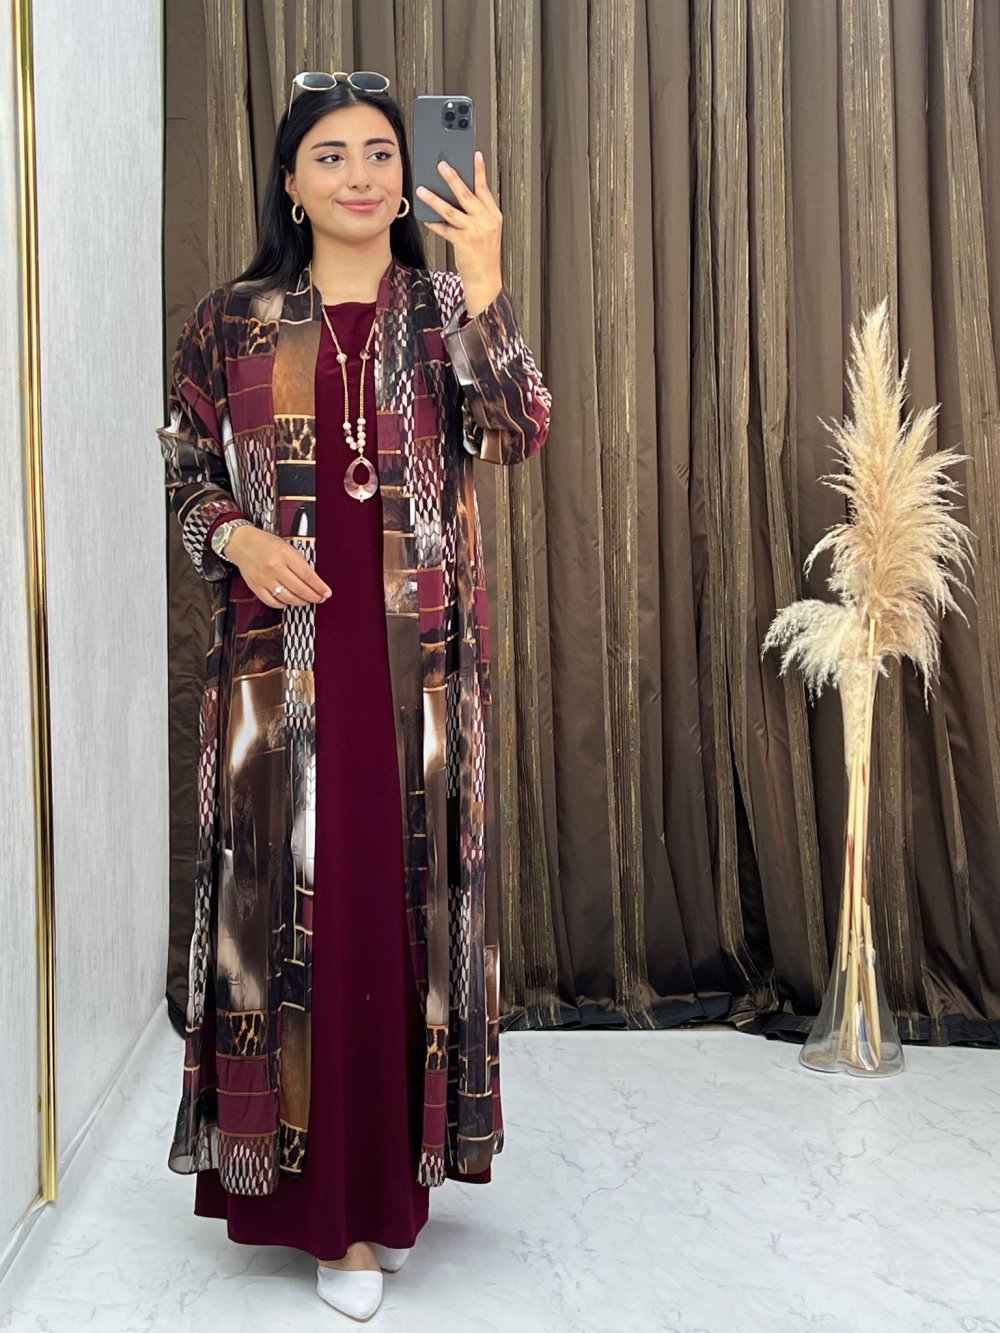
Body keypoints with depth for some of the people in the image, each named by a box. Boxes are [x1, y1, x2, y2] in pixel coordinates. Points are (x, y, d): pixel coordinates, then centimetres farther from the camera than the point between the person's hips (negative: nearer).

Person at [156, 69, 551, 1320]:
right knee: (287, 890, 1)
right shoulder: (233, 318, 9)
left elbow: (517, 432, -8)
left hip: (416, 651, 0)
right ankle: (306, 1183, 17)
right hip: (282, 649, 0)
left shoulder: (445, 309, 8)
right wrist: (237, 537, -9)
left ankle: (377, 1186, 15)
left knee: (399, 896, 2)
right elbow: (188, 469, 11)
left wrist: (482, 282, -15)